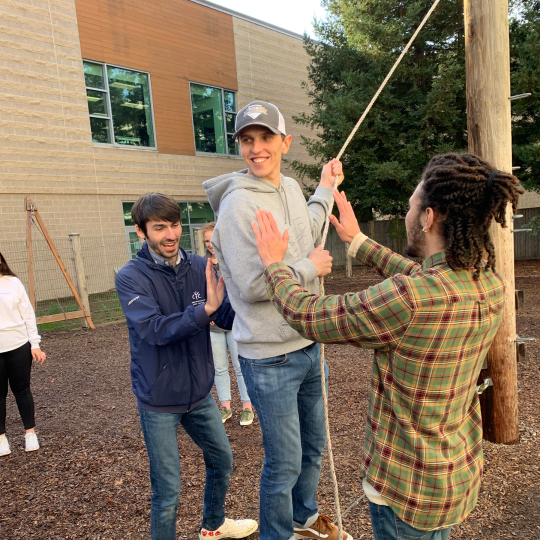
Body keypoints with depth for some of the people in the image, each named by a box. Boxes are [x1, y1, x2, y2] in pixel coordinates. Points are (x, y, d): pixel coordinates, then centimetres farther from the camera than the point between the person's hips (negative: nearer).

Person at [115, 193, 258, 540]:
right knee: (168, 491, 6)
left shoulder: (200, 267, -7)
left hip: (199, 392, 5)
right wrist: (205, 307, -42)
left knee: (222, 459, 23)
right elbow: (154, 330, -29)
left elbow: (228, 317, -11)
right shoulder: (131, 277, -16)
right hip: (159, 400, -5)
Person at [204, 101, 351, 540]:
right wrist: (309, 267, -12)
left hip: (309, 345, 8)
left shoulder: (292, 188, 7)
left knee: (314, 445, 25)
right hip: (271, 357, -8)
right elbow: (251, 285, -24)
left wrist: (325, 191, 25)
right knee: (285, 462, 9)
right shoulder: (238, 202, -18)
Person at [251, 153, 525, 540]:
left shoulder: (408, 299, -34)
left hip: (409, 487, -7)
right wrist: (359, 242, 16)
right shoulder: (492, 287, -10)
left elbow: (305, 315, -22)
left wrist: (274, 262, -5)